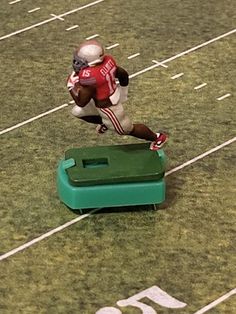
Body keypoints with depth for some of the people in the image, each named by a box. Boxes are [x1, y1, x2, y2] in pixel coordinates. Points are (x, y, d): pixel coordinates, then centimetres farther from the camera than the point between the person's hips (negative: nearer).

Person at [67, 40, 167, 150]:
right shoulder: (107, 59, -15)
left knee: (127, 129, 17)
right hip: (113, 96, 8)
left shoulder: (89, 76, -37)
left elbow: (81, 102, -28)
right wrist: (123, 94, 17)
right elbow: (123, 74, 1)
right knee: (77, 112, 20)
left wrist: (72, 86, -13)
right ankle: (106, 123, 40)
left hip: (108, 106, -8)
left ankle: (157, 137, 35)